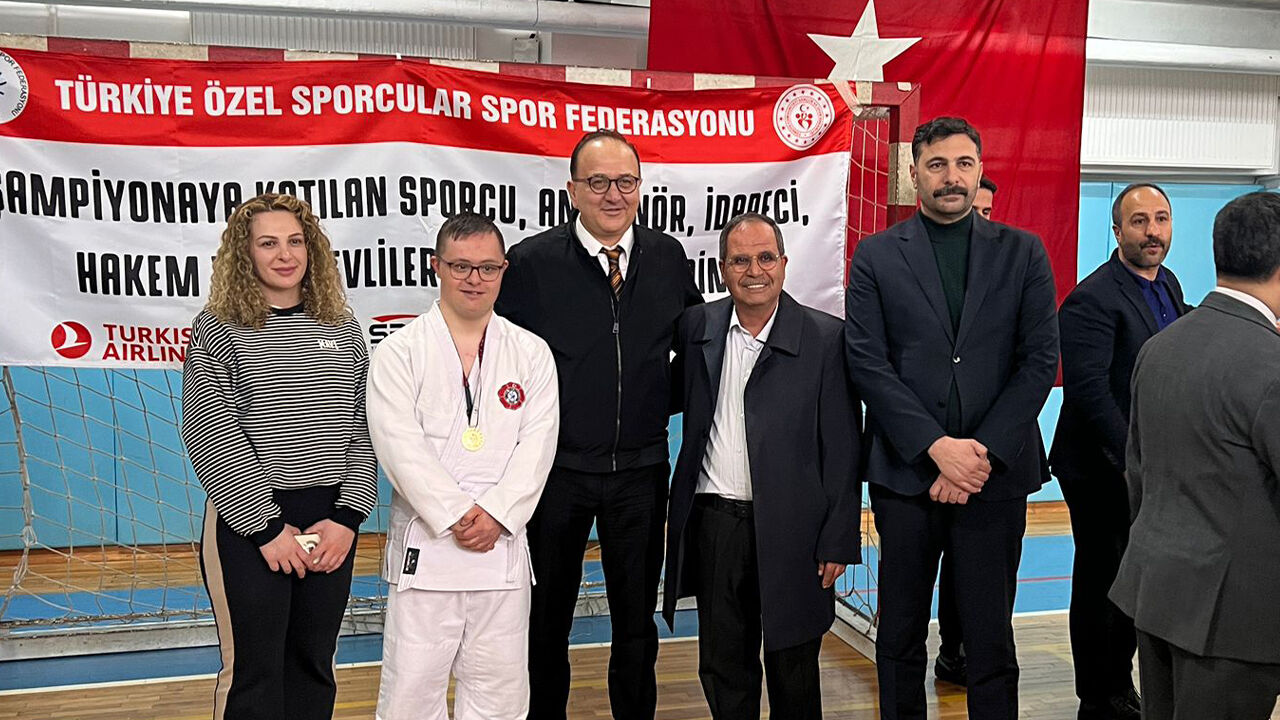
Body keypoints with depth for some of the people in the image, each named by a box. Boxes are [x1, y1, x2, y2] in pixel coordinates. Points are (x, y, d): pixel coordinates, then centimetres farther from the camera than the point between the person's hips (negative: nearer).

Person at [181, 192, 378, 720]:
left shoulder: (342, 330, 7)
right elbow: (212, 439, -9)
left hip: (332, 522, 3)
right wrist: (269, 526, -12)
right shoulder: (215, 330, -2)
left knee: (314, 665, 13)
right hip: (247, 522, -3)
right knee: (253, 673, 4)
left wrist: (348, 517, -7)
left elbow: (361, 430, 4)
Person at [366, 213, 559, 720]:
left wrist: (496, 515, -11)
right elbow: (401, 448, -9)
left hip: (502, 544, 3)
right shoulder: (400, 351, 1)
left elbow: (537, 445, 0)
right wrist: (456, 516, -14)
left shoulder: (531, 353, 8)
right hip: (425, 545, -2)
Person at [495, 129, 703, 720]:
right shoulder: (531, 262, -8)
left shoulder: (668, 257, 3)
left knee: (637, 618, 16)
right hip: (556, 468, -2)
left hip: (641, 468, 3)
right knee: (547, 621, 14)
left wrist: (663, 402, 3)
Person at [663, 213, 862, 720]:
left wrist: (838, 541, -7)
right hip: (714, 525, 3)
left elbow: (841, 448, -5)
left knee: (793, 674, 13)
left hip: (791, 527, -2)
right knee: (722, 668, 15)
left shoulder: (826, 337, -6)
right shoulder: (698, 327, 3)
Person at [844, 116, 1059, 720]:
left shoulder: (1022, 253, 6)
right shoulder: (876, 256, 3)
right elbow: (868, 362, -4)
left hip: (995, 469, 0)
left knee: (990, 636, 8)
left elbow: (1040, 360, 0)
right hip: (905, 468, 0)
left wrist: (984, 453, -10)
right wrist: (936, 445, -13)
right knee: (900, 633, 11)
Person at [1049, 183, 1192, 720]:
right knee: (1100, 585, 6)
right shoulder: (1091, 300, -20)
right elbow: (1089, 391, -25)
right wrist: (1135, 459, -27)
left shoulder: (1169, 284, 9)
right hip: (1101, 473, -8)